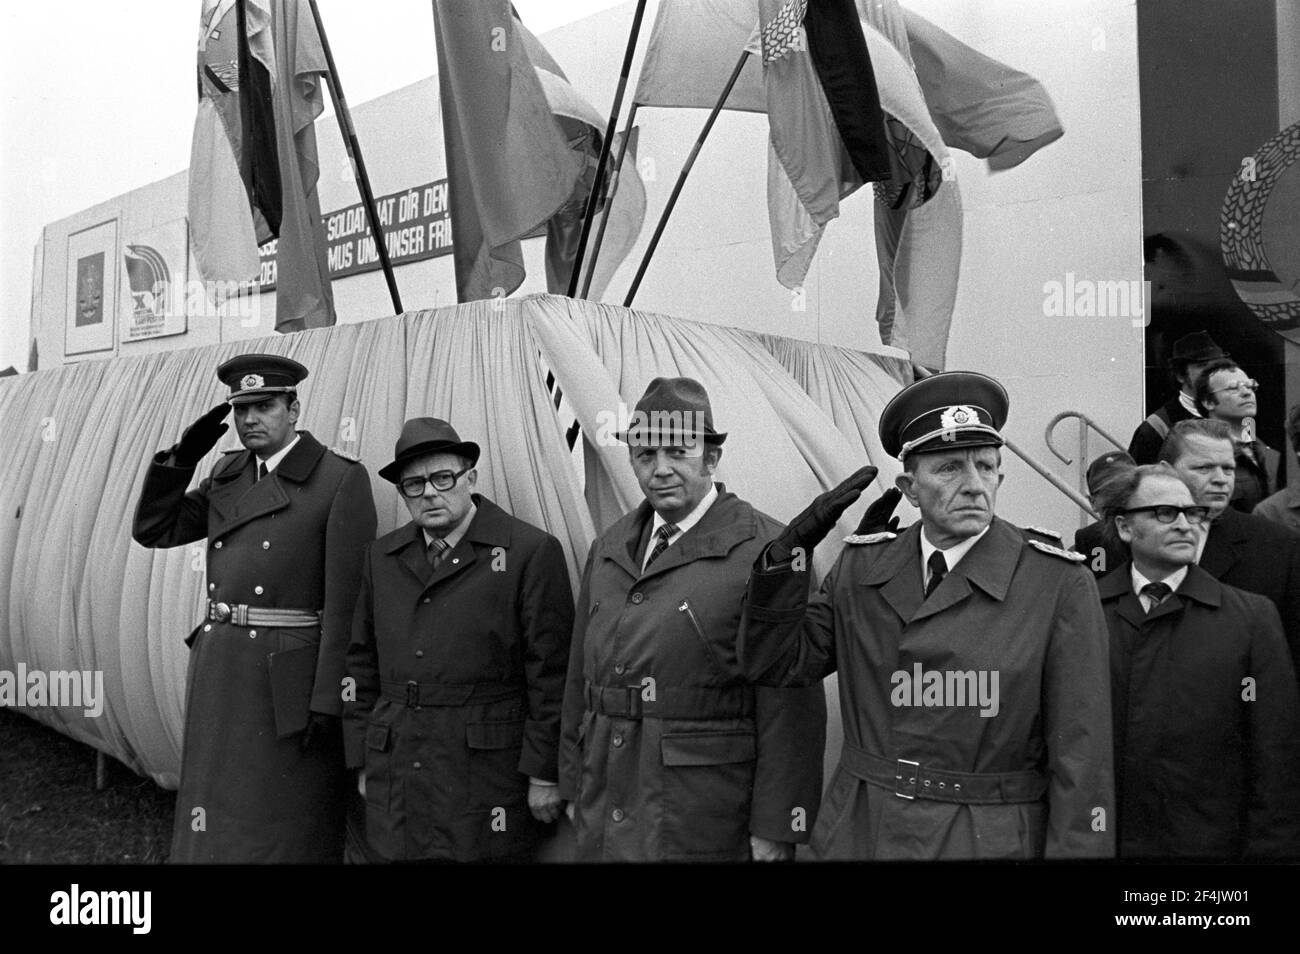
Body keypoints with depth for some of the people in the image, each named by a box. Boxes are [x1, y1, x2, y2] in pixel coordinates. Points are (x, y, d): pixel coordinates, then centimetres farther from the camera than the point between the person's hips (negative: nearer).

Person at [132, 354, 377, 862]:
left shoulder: (342, 479, -9)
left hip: (290, 679, -6)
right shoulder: (228, 473, 12)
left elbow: (347, 599, -13)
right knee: (218, 822, 17)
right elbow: (153, 529, 13)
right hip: (219, 670, 6)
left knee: (288, 829, 6)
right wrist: (182, 455, 1)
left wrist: (327, 700, -16)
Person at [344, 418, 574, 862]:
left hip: (490, 777, -4)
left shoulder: (532, 551, -6)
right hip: (398, 781, 5)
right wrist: (364, 761, 12)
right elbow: (362, 663, 15)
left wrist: (545, 774, -9)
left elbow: (551, 672, -8)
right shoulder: (382, 557, 11)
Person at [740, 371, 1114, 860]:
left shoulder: (1061, 585, -12)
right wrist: (791, 547, -10)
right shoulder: (860, 568, 0)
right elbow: (774, 664, 1)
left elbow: (1081, 757, -11)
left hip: (992, 841, -3)